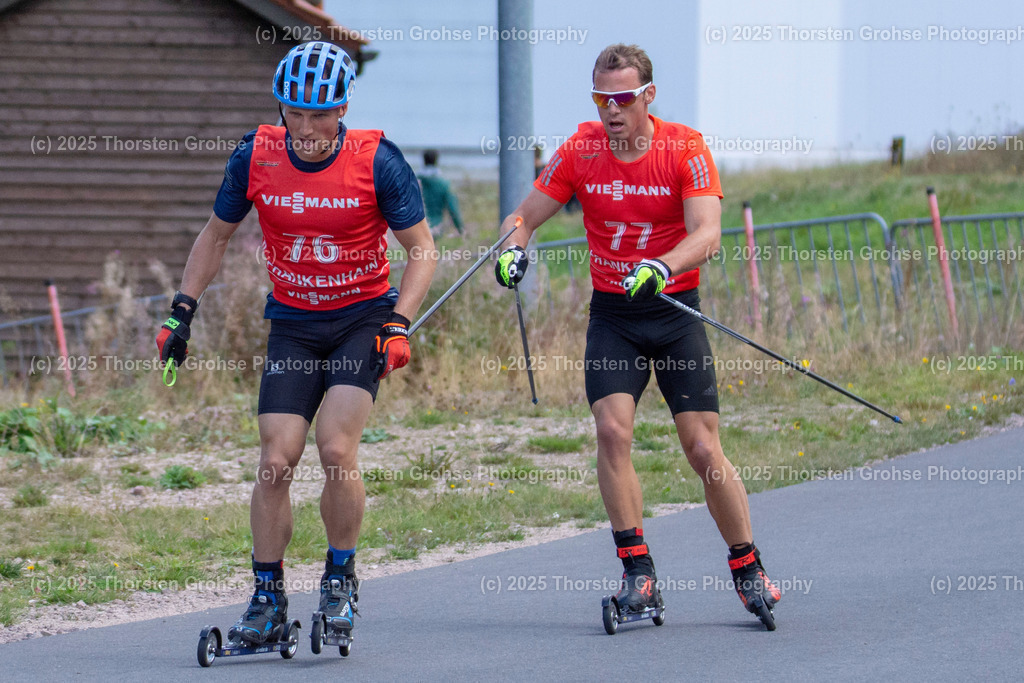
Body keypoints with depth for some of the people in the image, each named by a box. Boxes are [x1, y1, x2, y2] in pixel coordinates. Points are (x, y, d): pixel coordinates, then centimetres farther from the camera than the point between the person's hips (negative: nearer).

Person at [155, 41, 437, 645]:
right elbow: (216, 236, 9)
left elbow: (423, 250, -6)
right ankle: (268, 599, 5)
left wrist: (399, 326, -17)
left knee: (337, 449, -19)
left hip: (362, 320, -2)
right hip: (293, 324, 2)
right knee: (276, 461, -8)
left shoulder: (377, 161, -15)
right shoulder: (256, 158, -8)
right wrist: (182, 312, 3)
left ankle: (342, 578, 3)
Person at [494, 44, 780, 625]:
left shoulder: (686, 149, -11)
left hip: (676, 311, -2)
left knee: (703, 447, -6)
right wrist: (514, 248, -21)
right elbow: (526, 216, 2)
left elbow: (707, 235, -22)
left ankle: (747, 568, 12)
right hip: (613, 315, 2)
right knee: (613, 429, -17)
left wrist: (661, 267, -41)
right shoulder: (581, 151, -3)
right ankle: (638, 573, -11)